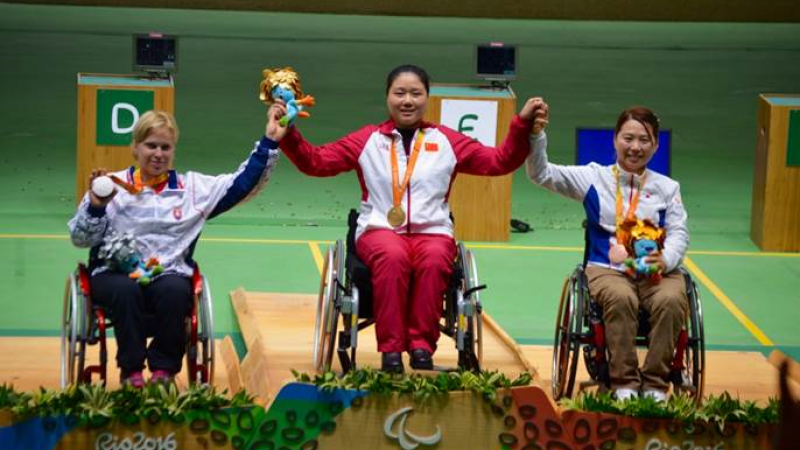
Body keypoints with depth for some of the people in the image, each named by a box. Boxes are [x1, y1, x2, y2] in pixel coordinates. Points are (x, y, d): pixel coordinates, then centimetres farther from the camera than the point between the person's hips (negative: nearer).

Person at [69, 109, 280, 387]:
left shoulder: (193, 188, 16)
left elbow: (242, 183, 11)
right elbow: (80, 239, 8)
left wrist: (269, 144, 3)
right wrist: (95, 207, -11)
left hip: (170, 273, 1)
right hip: (115, 273, -1)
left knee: (175, 290, -34)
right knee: (125, 290, -36)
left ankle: (163, 368, -17)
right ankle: (131, 369, -22)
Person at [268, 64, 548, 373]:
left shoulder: (447, 142, 16)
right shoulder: (367, 141, 13)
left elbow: (499, 162, 11)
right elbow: (316, 161, 7)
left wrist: (522, 127, -1)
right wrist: (288, 137, -8)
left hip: (432, 231, 1)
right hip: (380, 230, -1)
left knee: (434, 260, -35)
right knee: (393, 257, -36)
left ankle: (422, 344, -28)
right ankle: (391, 348, -32)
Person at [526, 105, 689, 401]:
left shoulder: (667, 188, 18)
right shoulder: (594, 178, 12)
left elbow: (679, 233, 6)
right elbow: (541, 174, 4)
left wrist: (665, 260, -17)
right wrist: (536, 135, -14)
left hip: (657, 270, 1)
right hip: (607, 268, -1)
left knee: (671, 300, -32)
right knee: (620, 298, -36)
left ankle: (655, 385, -23)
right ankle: (624, 384, -27)